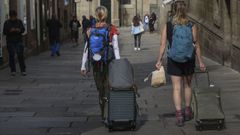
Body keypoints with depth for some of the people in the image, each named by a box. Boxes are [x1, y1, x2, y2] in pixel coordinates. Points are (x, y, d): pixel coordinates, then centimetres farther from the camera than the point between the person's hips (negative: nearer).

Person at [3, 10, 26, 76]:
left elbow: (23, 29, 5)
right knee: (11, 56, 0)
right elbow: (4, 32, -2)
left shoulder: (19, 21, 6)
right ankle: (13, 71, 8)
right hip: (10, 41, 0)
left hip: (19, 41, 0)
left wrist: (19, 30, -17)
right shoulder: (7, 22, 2)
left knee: (21, 55, -7)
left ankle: (23, 70, -2)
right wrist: (10, 31, -20)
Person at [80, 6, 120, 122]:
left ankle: (104, 115, 21)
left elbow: (86, 50, 0)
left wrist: (83, 66, 6)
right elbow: (115, 48, -10)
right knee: (108, 90, 9)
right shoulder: (112, 30, -7)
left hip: (96, 64, 3)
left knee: (100, 90, 14)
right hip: (109, 64, -3)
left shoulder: (91, 31, -1)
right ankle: (107, 116, 1)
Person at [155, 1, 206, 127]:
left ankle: (179, 114, -4)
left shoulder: (167, 26, -7)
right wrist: (200, 61, 5)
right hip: (189, 60, 1)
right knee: (187, 85, 18)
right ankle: (187, 111, 31)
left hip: (173, 61, -1)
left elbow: (163, 45, -6)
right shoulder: (191, 26, -6)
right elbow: (197, 45, -3)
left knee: (176, 87, 3)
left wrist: (159, 60, 4)